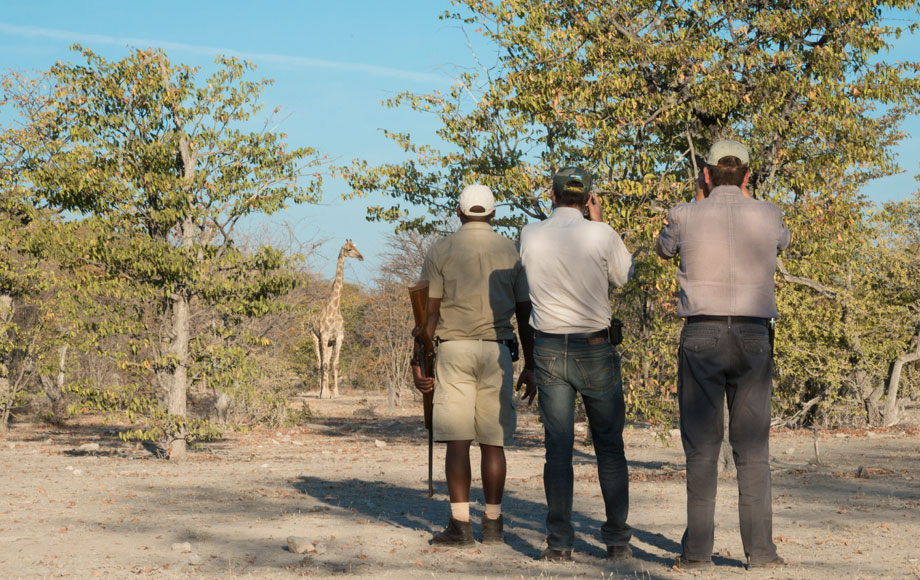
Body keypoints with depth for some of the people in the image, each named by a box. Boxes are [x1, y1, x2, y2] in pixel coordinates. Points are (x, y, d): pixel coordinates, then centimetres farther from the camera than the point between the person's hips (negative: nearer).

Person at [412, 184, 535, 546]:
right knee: (493, 442, 6)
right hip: (496, 352, 2)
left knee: (457, 441, -3)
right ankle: (493, 524, 9)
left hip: (454, 349, -2)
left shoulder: (441, 251, 3)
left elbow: (430, 312, -1)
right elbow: (524, 314, 7)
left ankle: (460, 525, -7)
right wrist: (530, 367, 11)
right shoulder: (511, 252, 8)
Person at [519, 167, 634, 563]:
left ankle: (559, 543, 0)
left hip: (549, 349, 2)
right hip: (595, 350, -2)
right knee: (610, 447, 9)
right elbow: (624, 275, 7)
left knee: (557, 447, 4)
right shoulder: (601, 235, -10)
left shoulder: (530, 236, -2)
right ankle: (617, 540, 10)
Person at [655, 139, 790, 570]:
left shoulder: (686, 216, -1)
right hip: (753, 337, 1)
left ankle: (697, 549, -1)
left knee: (701, 447, 3)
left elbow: (664, 249, 22)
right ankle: (759, 548, 3)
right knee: (752, 448, 5)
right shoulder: (767, 215, 3)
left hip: (701, 336, -1)